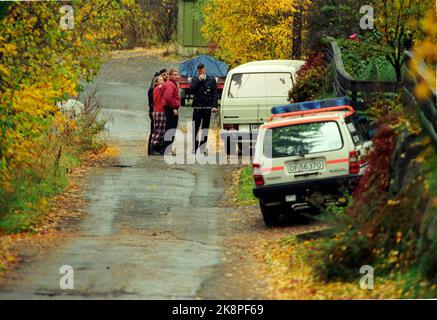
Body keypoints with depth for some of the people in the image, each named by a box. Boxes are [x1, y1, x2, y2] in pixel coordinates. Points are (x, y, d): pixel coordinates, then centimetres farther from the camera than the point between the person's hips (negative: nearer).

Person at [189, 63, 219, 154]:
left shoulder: (211, 80, 5)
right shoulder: (195, 80, 9)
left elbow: (215, 94, 2)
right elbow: (191, 90, -5)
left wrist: (215, 106, -7)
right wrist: (198, 81, -11)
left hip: (207, 107, 0)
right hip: (197, 107, 0)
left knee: (205, 128, 3)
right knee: (195, 129, 0)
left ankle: (202, 148, 6)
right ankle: (194, 148, 5)